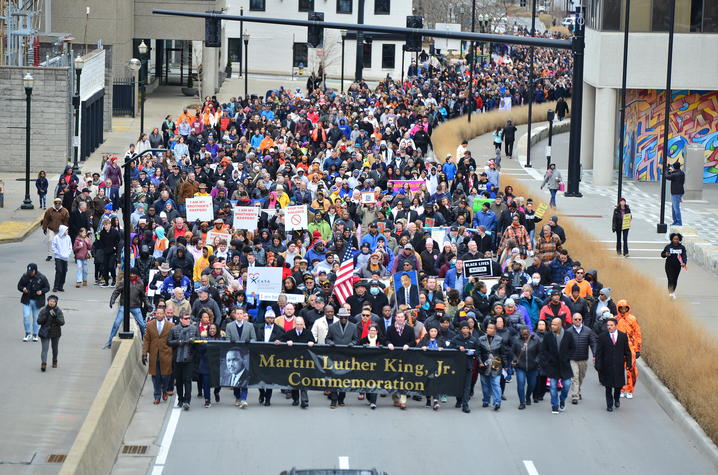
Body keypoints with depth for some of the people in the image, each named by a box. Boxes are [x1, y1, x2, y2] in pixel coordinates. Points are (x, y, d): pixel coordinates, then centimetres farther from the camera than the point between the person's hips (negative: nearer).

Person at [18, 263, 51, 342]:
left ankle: (35, 334, 23)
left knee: (36, 318, 8)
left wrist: (42, 291, -19)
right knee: (26, 316, -11)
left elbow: (47, 287, 1)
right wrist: (23, 289, -16)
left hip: (37, 301, -1)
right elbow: (19, 286, 7)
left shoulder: (42, 278, -7)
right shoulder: (25, 277, -3)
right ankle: (27, 333, 6)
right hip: (27, 300, 1)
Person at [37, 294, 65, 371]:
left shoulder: (58, 311, -4)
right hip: (45, 333, -2)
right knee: (45, 348, -14)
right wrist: (45, 315, -22)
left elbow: (62, 322, -10)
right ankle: (43, 363, -22)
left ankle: (54, 361, 36)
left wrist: (55, 316, -24)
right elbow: (39, 321, -7)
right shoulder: (44, 310, -5)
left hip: (55, 333, 2)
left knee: (55, 348, 17)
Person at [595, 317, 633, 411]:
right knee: (608, 386, 4)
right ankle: (609, 405, 16)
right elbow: (598, 353, -2)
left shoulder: (623, 336, 2)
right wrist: (598, 365, -8)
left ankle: (617, 399, 36)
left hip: (619, 365, 1)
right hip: (607, 366, -1)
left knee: (619, 385, 8)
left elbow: (627, 351, 6)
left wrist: (628, 363, 0)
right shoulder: (603, 337, -2)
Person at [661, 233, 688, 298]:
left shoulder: (682, 247, -1)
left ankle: (673, 292, 30)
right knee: (670, 279, -14)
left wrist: (684, 263, -26)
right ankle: (670, 293, -20)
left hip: (677, 266, 2)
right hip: (669, 265, -2)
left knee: (675, 280, 13)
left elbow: (684, 256, -8)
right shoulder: (668, 247, -3)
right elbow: (662, 254, 5)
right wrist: (665, 254, -18)